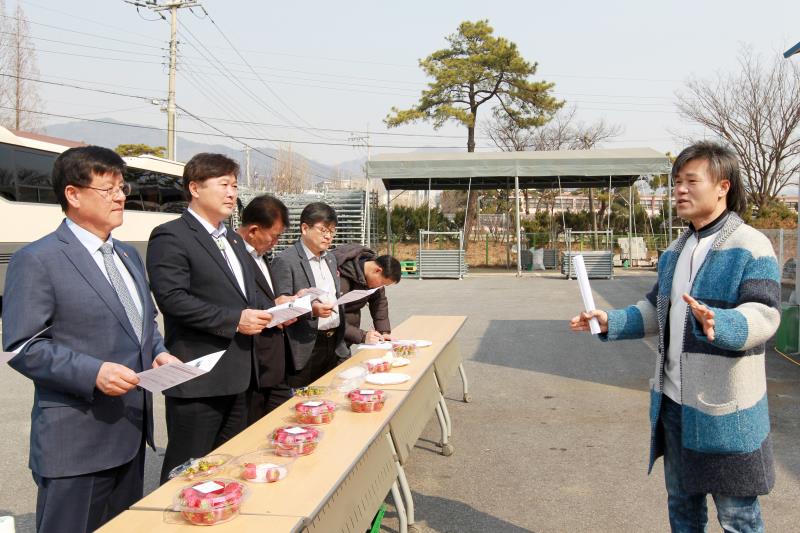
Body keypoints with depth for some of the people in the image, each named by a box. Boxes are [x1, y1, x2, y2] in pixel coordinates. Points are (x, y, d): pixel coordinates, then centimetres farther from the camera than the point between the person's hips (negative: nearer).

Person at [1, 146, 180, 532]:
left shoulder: (129, 256, 15)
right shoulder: (37, 260, -11)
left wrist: (158, 353, 2)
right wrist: (93, 372, -26)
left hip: (131, 433, 8)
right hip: (75, 442, -7)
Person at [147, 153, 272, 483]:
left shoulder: (234, 240, 18)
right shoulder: (171, 237, -10)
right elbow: (173, 298, -21)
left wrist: (267, 313, 7)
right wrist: (235, 320, -22)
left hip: (235, 378, 9)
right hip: (197, 380, -8)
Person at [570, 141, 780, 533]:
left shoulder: (750, 246, -13)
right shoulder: (676, 250, 13)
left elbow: (763, 316, -23)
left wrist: (717, 324, -43)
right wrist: (610, 322, 4)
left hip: (725, 410, -7)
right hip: (673, 401, 8)